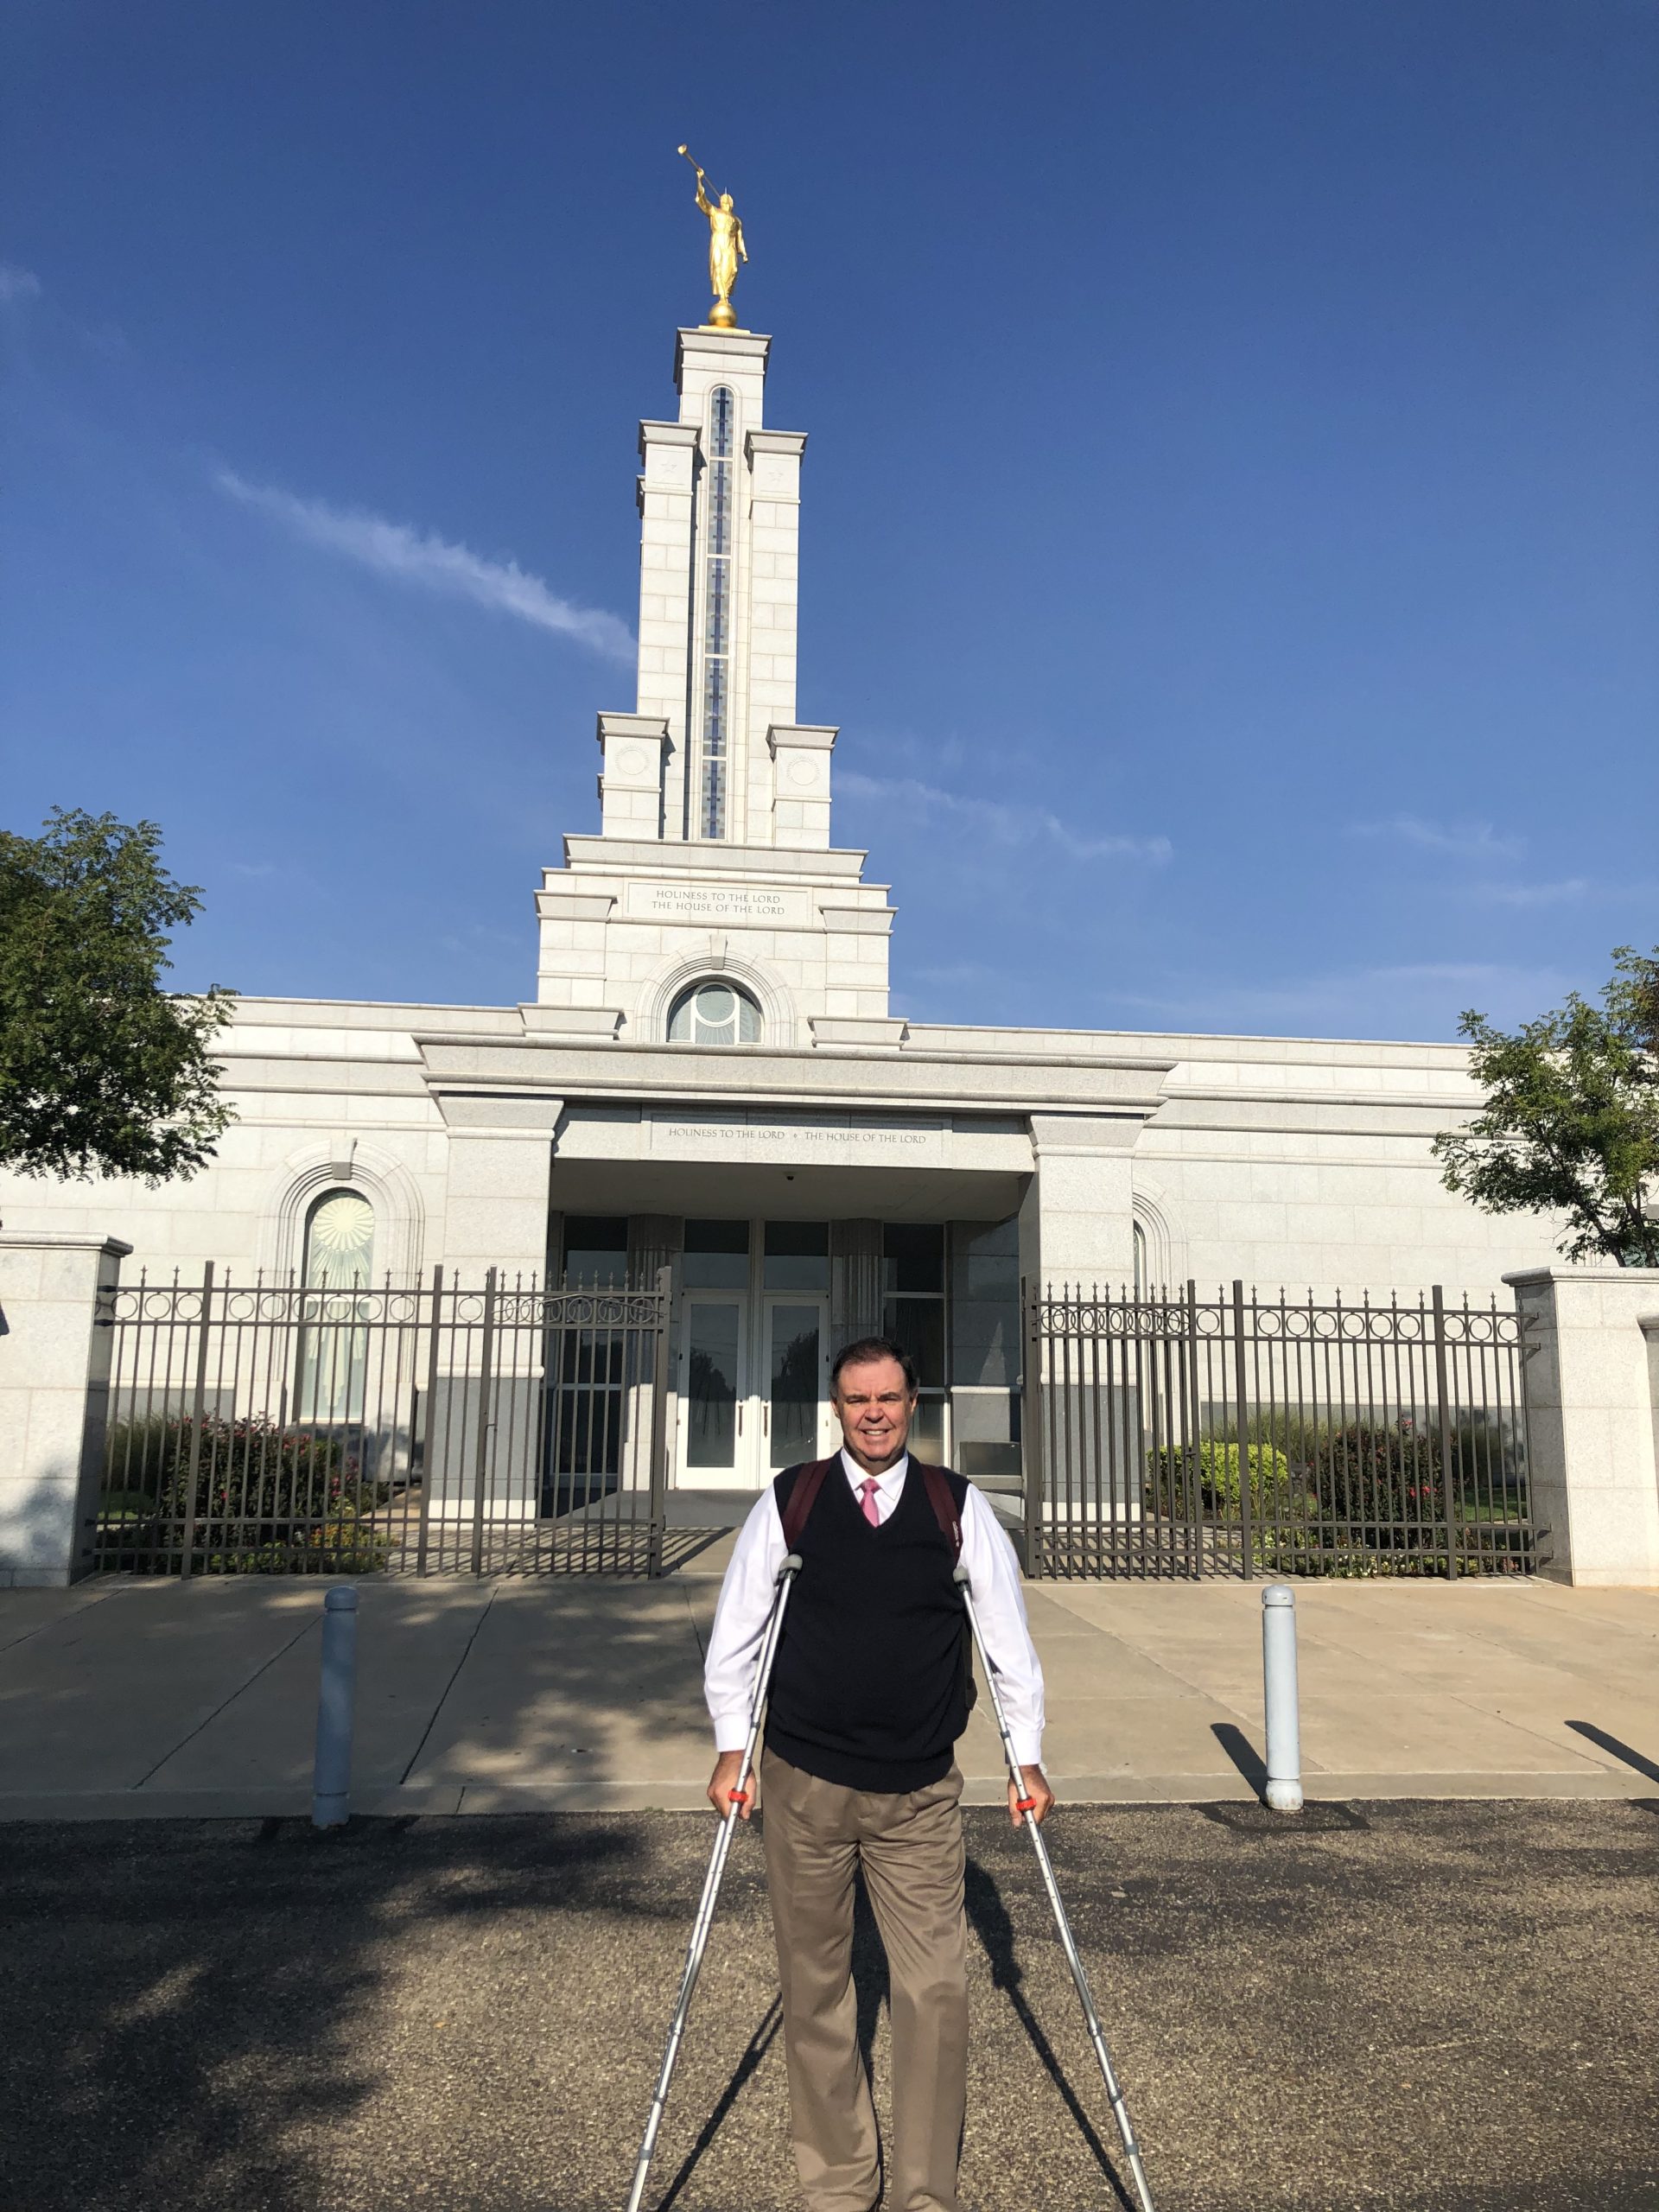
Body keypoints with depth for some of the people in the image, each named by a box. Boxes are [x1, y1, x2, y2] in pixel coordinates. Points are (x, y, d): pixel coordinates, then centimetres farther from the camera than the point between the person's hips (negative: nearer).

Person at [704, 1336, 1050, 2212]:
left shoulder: (959, 1508, -2)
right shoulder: (787, 1502, -2)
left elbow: (1008, 1635, 5)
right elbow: (735, 1631, 4)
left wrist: (1027, 1757, 6)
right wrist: (732, 1747, 2)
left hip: (921, 1792, 0)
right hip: (805, 1784, 0)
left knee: (936, 1991, 0)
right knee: (815, 1990, 11)